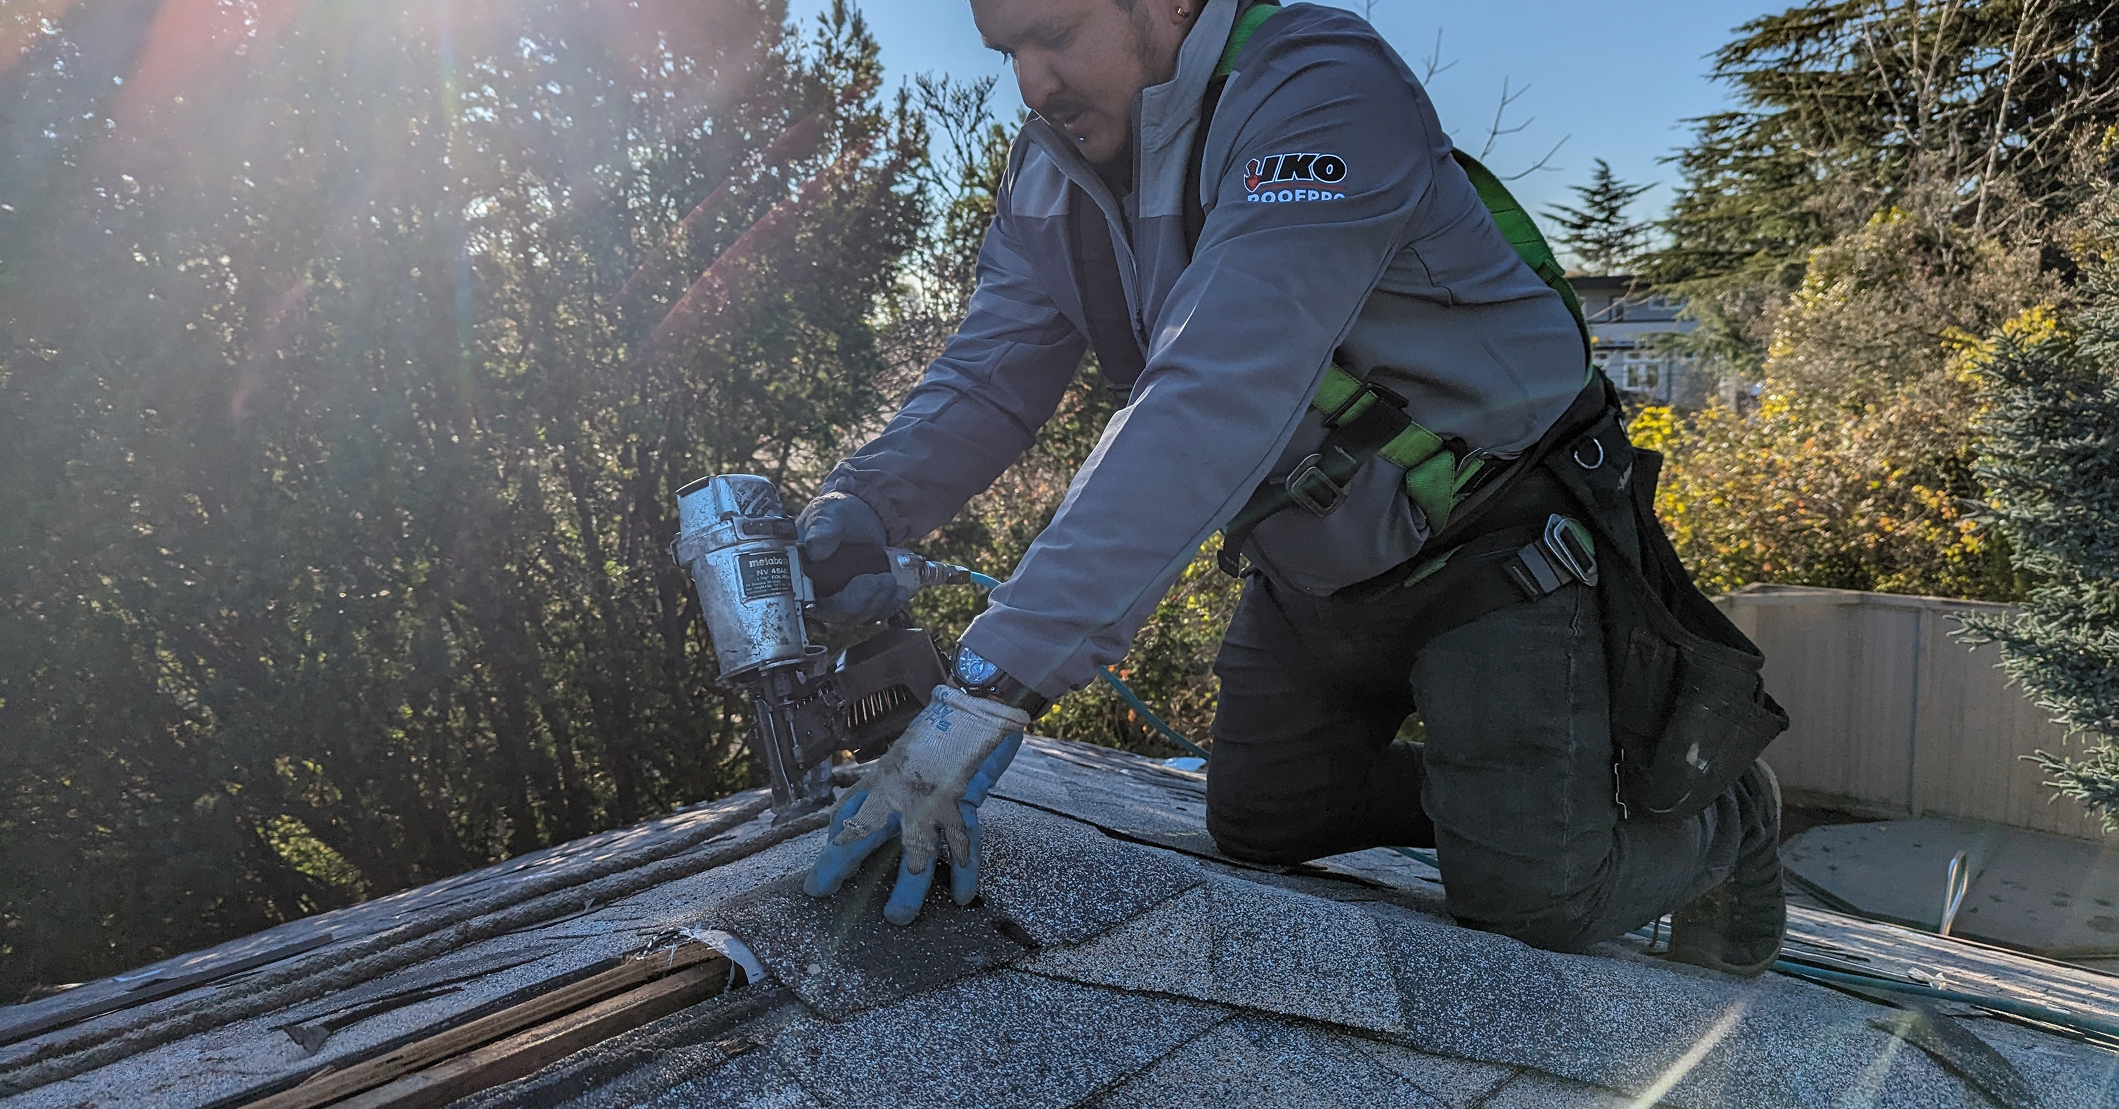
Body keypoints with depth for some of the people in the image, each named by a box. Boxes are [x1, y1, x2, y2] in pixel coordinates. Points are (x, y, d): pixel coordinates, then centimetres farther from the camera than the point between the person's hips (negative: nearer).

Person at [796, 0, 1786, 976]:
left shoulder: (1323, 94, -29)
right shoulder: (1054, 168, -4)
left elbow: (1212, 409, -42)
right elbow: (987, 378, -9)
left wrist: (997, 682, -47)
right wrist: (858, 506, -31)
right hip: (1312, 571, 7)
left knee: (1528, 898, -9)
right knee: (1256, 825, 14)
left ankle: (1726, 822, 25)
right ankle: (1515, 794, 36)